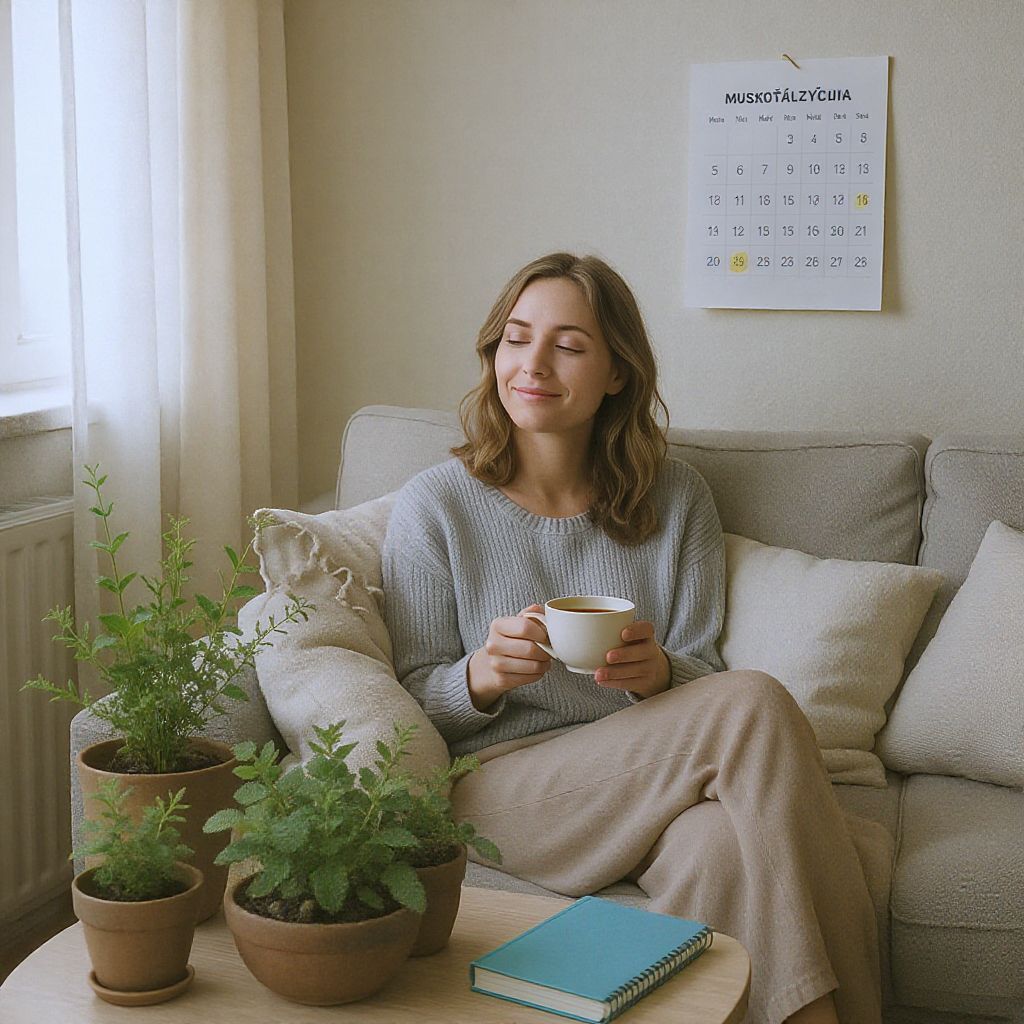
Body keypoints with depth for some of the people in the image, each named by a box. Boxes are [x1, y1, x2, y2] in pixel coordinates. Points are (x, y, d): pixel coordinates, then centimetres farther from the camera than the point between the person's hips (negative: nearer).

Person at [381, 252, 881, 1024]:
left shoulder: (677, 499, 10)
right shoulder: (435, 505, 2)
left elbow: (703, 674, 9)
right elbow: (417, 701, 3)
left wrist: (657, 673, -15)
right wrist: (482, 677, -20)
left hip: (653, 781, 3)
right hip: (501, 781, -2)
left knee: (721, 841, -36)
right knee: (756, 703, -26)